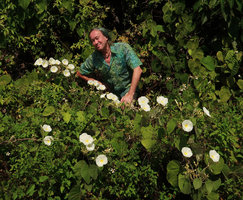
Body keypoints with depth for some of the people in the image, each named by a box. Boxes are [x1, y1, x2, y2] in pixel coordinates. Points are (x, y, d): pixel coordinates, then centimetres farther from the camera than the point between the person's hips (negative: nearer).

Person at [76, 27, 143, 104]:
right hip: (110, 91, 4)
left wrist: (130, 95, -26)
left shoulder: (123, 48, -16)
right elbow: (80, 73, 9)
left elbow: (137, 70, -21)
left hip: (127, 89, -3)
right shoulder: (93, 58, -7)